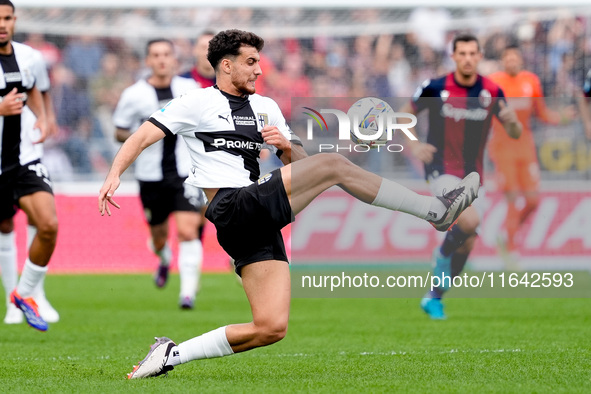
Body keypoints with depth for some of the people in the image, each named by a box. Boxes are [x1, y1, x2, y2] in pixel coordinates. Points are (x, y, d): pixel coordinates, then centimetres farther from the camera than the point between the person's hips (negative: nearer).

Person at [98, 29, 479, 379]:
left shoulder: (266, 107, 23)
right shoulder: (198, 102, 4)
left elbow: (302, 165, 23)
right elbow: (143, 136, -1)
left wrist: (287, 144, 0)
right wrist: (115, 175, -17)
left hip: (261, 227, 8)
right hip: (234, 209, -8)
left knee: (271, 327, -2)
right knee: (334, 165, -18)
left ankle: (172, 354, 4)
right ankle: (436, 209, -17)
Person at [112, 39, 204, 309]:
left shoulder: (189, 88, 2)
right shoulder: (134, 95, -4)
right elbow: (120, 133, 3)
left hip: (186, 172, 0)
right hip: (151, 175, 0)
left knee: (187, 231, -16)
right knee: (158, 234, 13)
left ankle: (188, 291, -14)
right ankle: (164, 259, 50)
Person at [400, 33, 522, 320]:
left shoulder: (492, 92, -1)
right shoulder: (435, 88, -8)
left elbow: (515, 133, 2)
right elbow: (404, 115, 4)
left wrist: (512, 120, -22)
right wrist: (413, 146, -13)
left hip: (472, 175, 4)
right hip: (441, 170, -4)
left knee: (466, 244, 3)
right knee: (470, 221, -28)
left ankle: (434, 298, 22)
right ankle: (443, 252, 4)